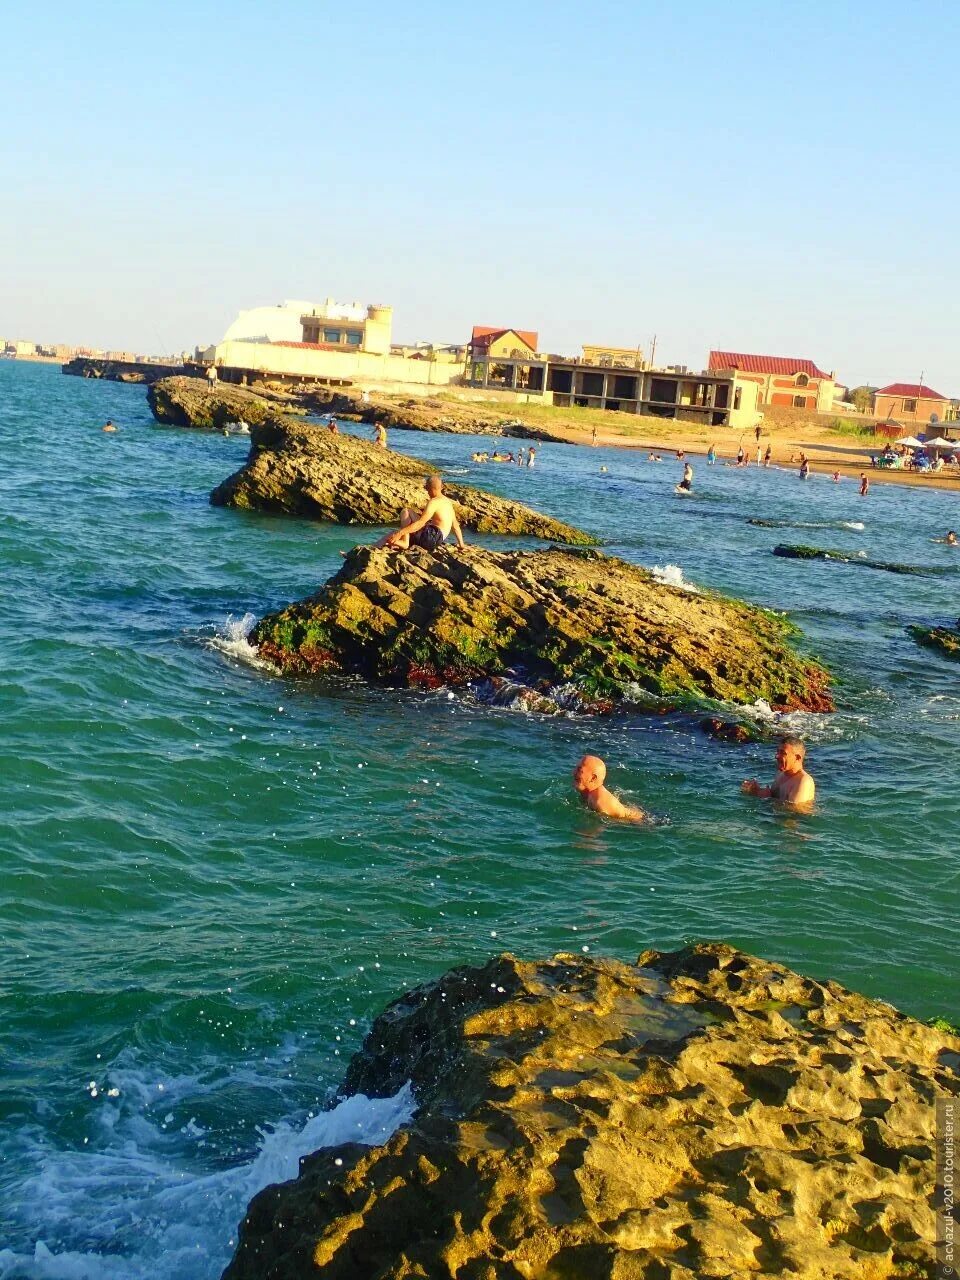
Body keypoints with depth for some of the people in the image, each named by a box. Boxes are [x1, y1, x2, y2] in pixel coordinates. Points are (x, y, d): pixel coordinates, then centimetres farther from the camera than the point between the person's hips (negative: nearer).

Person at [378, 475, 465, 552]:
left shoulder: (434, 502, -14)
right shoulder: (447, 501, 12)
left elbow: (421, 523, -24)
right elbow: (455, 525, 15)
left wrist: (400, 533, -27)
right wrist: (461, 545, 22)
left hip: (431, 538, -9)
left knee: (406, 512, -5)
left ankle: (404, 542, -13)